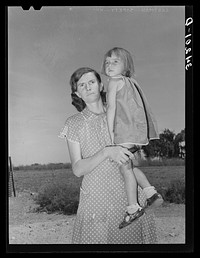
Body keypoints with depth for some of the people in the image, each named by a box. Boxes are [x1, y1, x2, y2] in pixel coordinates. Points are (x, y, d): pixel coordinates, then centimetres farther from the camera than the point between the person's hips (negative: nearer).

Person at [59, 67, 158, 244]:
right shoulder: (75, 123, 2)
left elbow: (130, 160, 12)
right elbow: (77, 169, -6)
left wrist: (149, 190, 2)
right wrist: (107, 152, -20)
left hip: (130, 195, 2)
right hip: (96, 199, -2)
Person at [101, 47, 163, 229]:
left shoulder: (114, 81, -1)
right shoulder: (131, 81, 23)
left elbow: (111, 107, -8)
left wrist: (110, 132, -8)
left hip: (126, 129, -9)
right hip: (138, 129, 9)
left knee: (125, 168, -5)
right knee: (130, 165, 19)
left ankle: (133, 208, -2)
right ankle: (151, 193, 18)